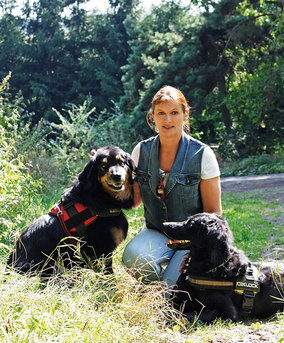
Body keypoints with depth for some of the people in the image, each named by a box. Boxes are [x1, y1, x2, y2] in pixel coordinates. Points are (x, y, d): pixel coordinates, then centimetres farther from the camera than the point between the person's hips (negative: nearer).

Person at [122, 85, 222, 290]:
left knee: (172, 287, -25)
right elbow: (133, 200, 8)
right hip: (156, 233, 2)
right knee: (133, 257, -32)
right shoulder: (142, 151, 1)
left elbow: (213, 212, -4)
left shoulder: (202, 155, -9)